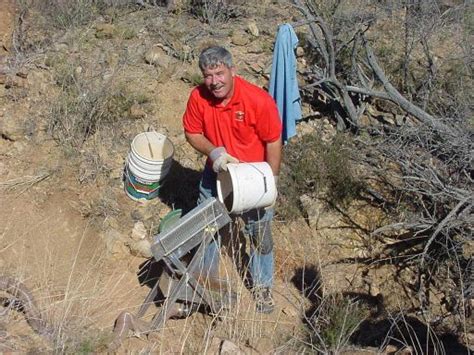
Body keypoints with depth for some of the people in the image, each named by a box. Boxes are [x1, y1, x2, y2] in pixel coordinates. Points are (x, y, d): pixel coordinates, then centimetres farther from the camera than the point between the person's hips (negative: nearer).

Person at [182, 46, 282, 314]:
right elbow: (192, 133, -5)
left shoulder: (259, 100, -27)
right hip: (216, 173, 3)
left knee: (260, 234, 11)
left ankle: (262, 286, 34)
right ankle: (207, 278, 44)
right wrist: (214, 152, -24)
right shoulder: (198, 97, -18)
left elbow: (273, 142, -18)